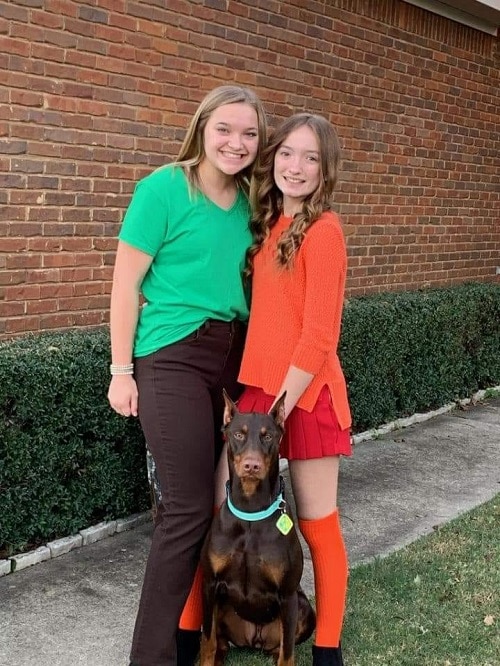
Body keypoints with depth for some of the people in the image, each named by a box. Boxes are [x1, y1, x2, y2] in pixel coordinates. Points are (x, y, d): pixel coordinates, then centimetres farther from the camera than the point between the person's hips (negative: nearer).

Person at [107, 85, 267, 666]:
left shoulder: (248, 201, 10)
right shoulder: (165, 186, -8)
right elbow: (126, 282, -7)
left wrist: (251, 357, 16)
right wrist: (122, 370, -8)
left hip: (234, 355, 6)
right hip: (173, 356, -6)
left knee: (225, 495, 7)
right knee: (189, 506, -7)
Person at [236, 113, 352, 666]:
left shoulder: (322, 231, -12)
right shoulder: (270, 225, 11)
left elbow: (318, 337, -16)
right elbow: (262, 316, 12)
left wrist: (280, 409, -15)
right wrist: (249, 392, 5)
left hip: (306, 394, -6)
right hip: (258, 387, 7)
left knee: (316, 525, 6)